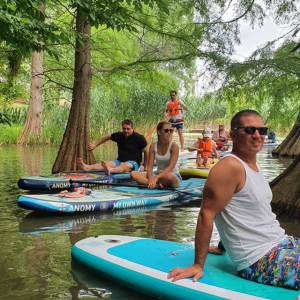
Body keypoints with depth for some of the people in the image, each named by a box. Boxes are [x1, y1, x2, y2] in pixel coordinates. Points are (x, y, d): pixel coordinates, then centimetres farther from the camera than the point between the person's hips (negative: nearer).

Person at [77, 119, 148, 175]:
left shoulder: (139, 138, -8)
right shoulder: (119, 135, 5)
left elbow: (146, 152, -2)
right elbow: (107, 137, 22)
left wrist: (145, 166, 5)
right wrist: (95, 145, 24)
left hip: (133, 163, -4)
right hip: (120, 161, 5)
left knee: (123, 165, -39)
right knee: (108, 163, -25)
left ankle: (110, 170, -74)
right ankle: (86, 167, -51)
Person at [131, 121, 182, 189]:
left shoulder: (174, 146, -11)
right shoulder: (153, 146, 1)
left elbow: (170, 167, -19)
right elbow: (150, 166, -3)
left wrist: (156, 178, -30)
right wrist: (150, 179, -24)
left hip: (174, 176, -4)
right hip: (159, 175, 4)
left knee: (169, 176, -43)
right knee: (133, 174, -15)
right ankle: (156, 184, -30)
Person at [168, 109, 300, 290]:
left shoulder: (253, 165, 11)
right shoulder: (231, 167, -16)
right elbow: (206, 215, -19)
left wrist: (224, 247, 18)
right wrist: (198, 265, -20)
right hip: (260, 262, -9)